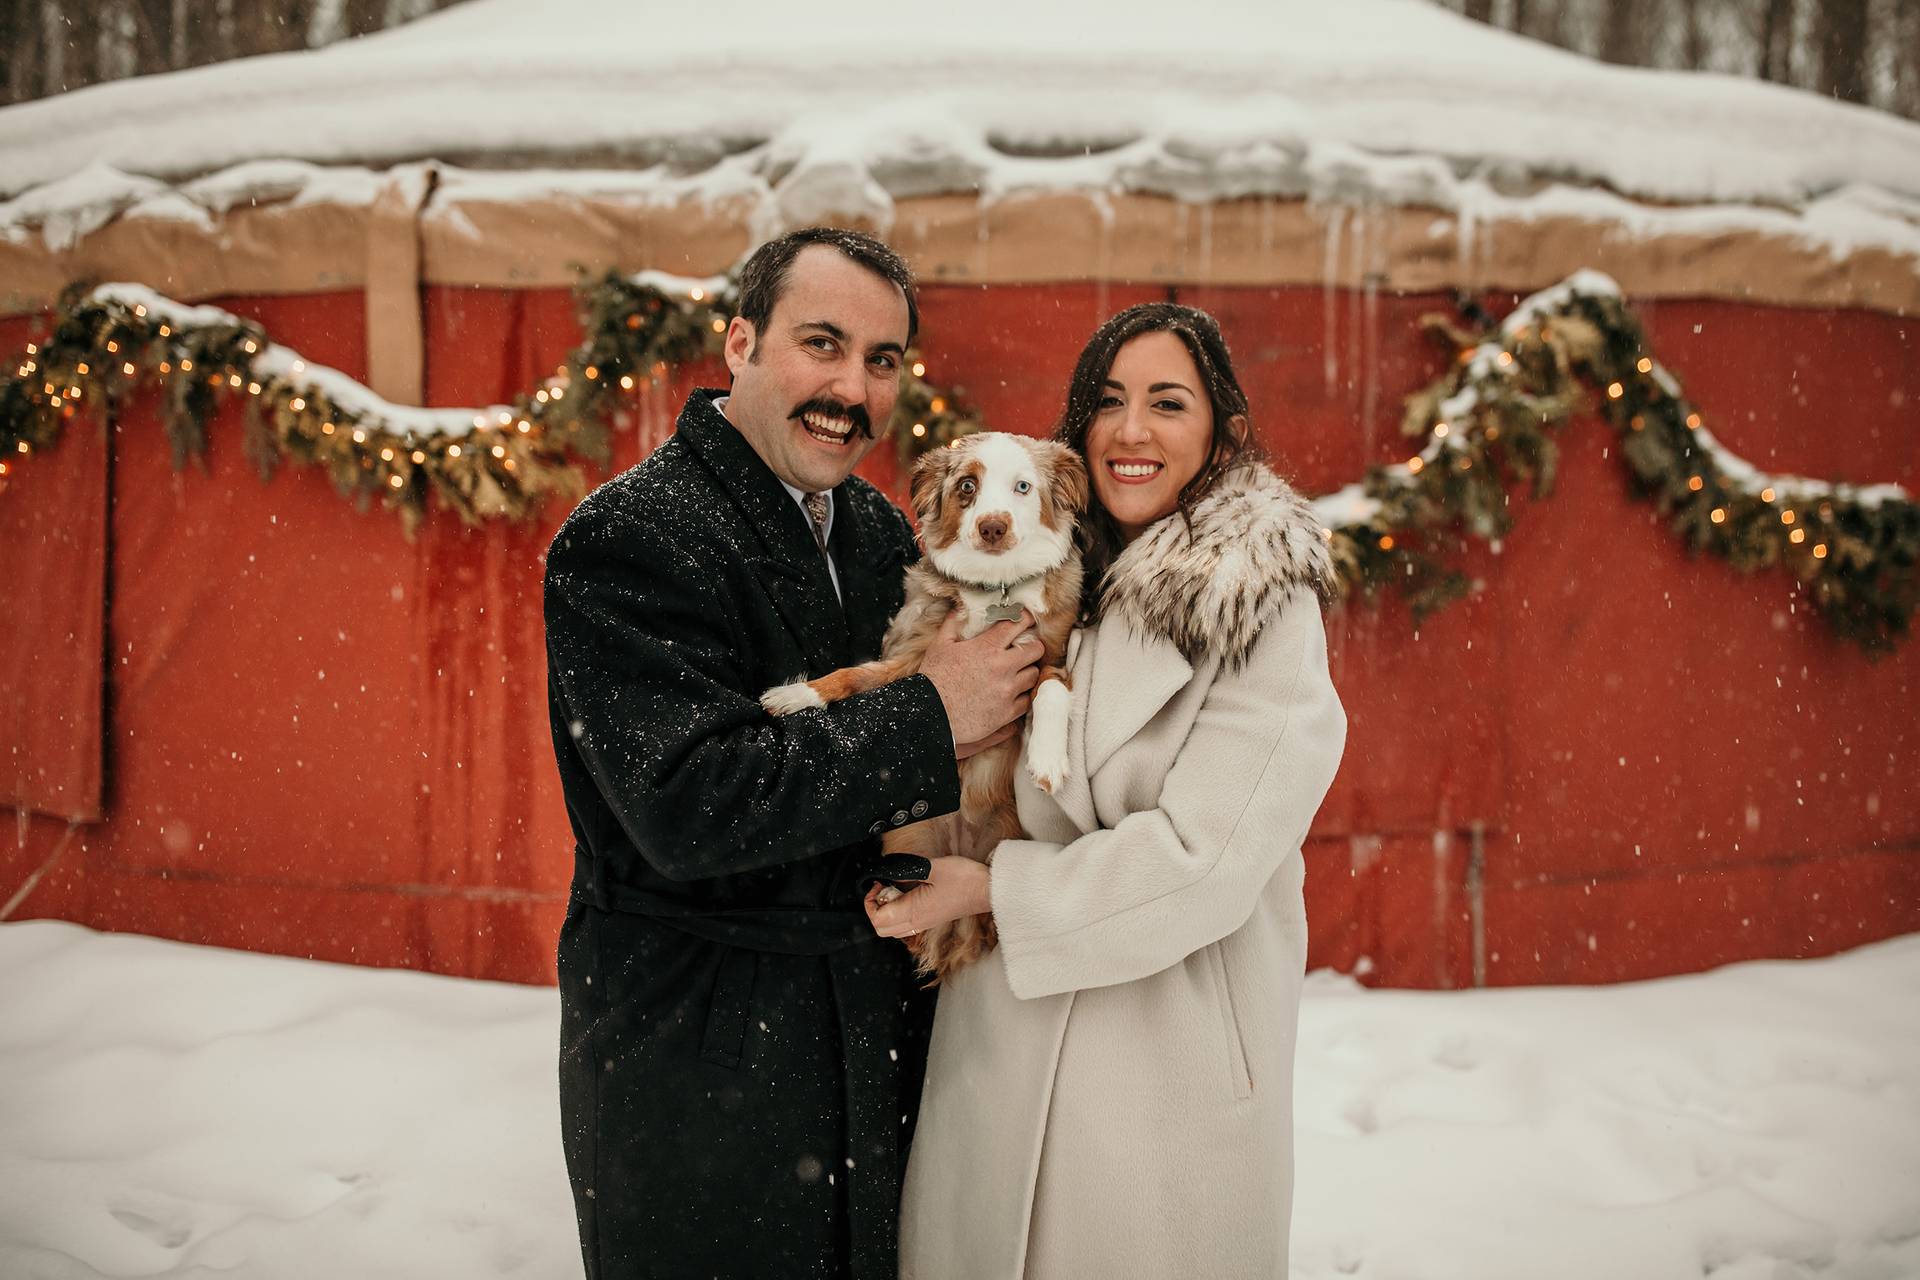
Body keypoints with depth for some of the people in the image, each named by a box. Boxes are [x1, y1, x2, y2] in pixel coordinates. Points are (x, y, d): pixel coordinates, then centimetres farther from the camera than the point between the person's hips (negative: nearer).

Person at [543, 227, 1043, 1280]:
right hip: (692, 1061, -7)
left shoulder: (878, 529, 8)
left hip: (875, 1026, 7)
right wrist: (929, 719, -21)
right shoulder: (630, 535, -17)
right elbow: (688, 804, -27)